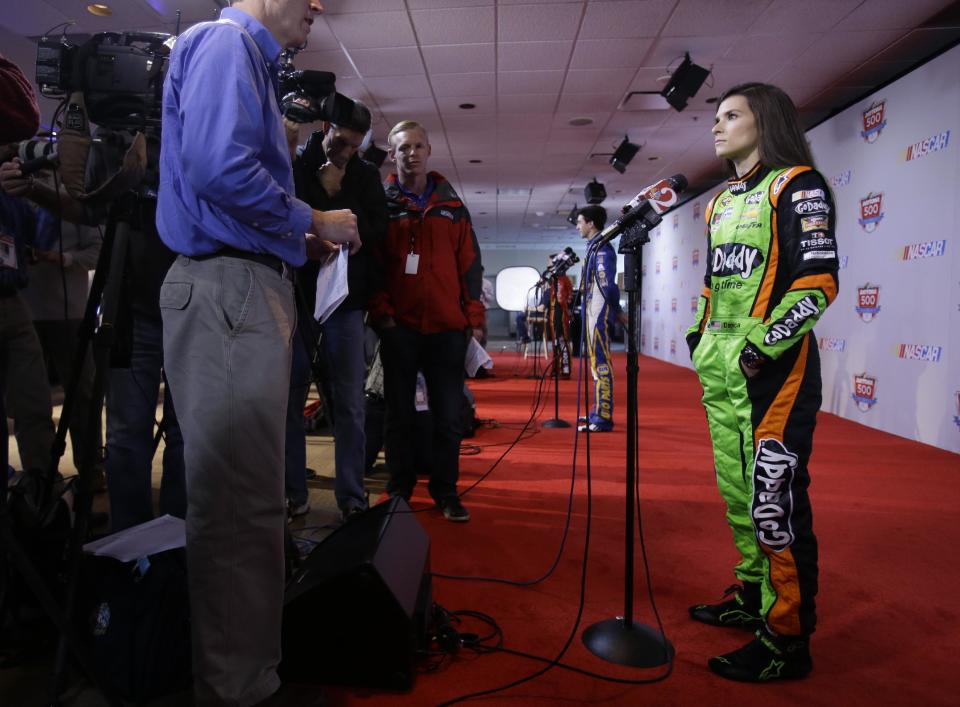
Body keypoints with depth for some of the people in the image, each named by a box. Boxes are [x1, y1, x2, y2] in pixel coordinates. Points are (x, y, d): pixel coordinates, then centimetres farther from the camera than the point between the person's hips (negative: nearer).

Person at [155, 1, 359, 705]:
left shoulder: (250, 58, 26)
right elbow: (220, 169, -21)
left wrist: (303, 242, 14)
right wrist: (312, 222, -8)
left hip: (249, 287, 11)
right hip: (229, 291, -11)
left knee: (245, 492, 16)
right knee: (242, 501, -6)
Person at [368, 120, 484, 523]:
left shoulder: (451, 206, 11)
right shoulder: (381, 205, 6)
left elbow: (469, 266, 10)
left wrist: (474, 319, 4)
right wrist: (381, 312, -8)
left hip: (447, 327, 1)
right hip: (398, 327, -1)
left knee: (449, 415, 3)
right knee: (400, 414, 8)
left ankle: (445, 490, 17)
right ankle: (399, 490, 21)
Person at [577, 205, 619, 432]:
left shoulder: (602, 248, -13)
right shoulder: (594, 247, 17)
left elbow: (607, 285, -19)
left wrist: (617, 310, -11)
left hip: (599, 315, -10)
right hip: (592, 313, 10)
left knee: (600, 363, -9)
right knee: (597, 362, 15)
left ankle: (603, 418, -7)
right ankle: (598, 412, 24)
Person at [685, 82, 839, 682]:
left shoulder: (797, 185, -3)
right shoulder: (721, 201, 20)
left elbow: (819, 280, -12)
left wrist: (764, 346, -18)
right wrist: (699, 334, 14)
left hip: (771, 363, -8)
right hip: (719, 364, 8)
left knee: (773, 496, -7)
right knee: (737, 489, 14)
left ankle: (788, 638, 5)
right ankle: (754, 598, 29)